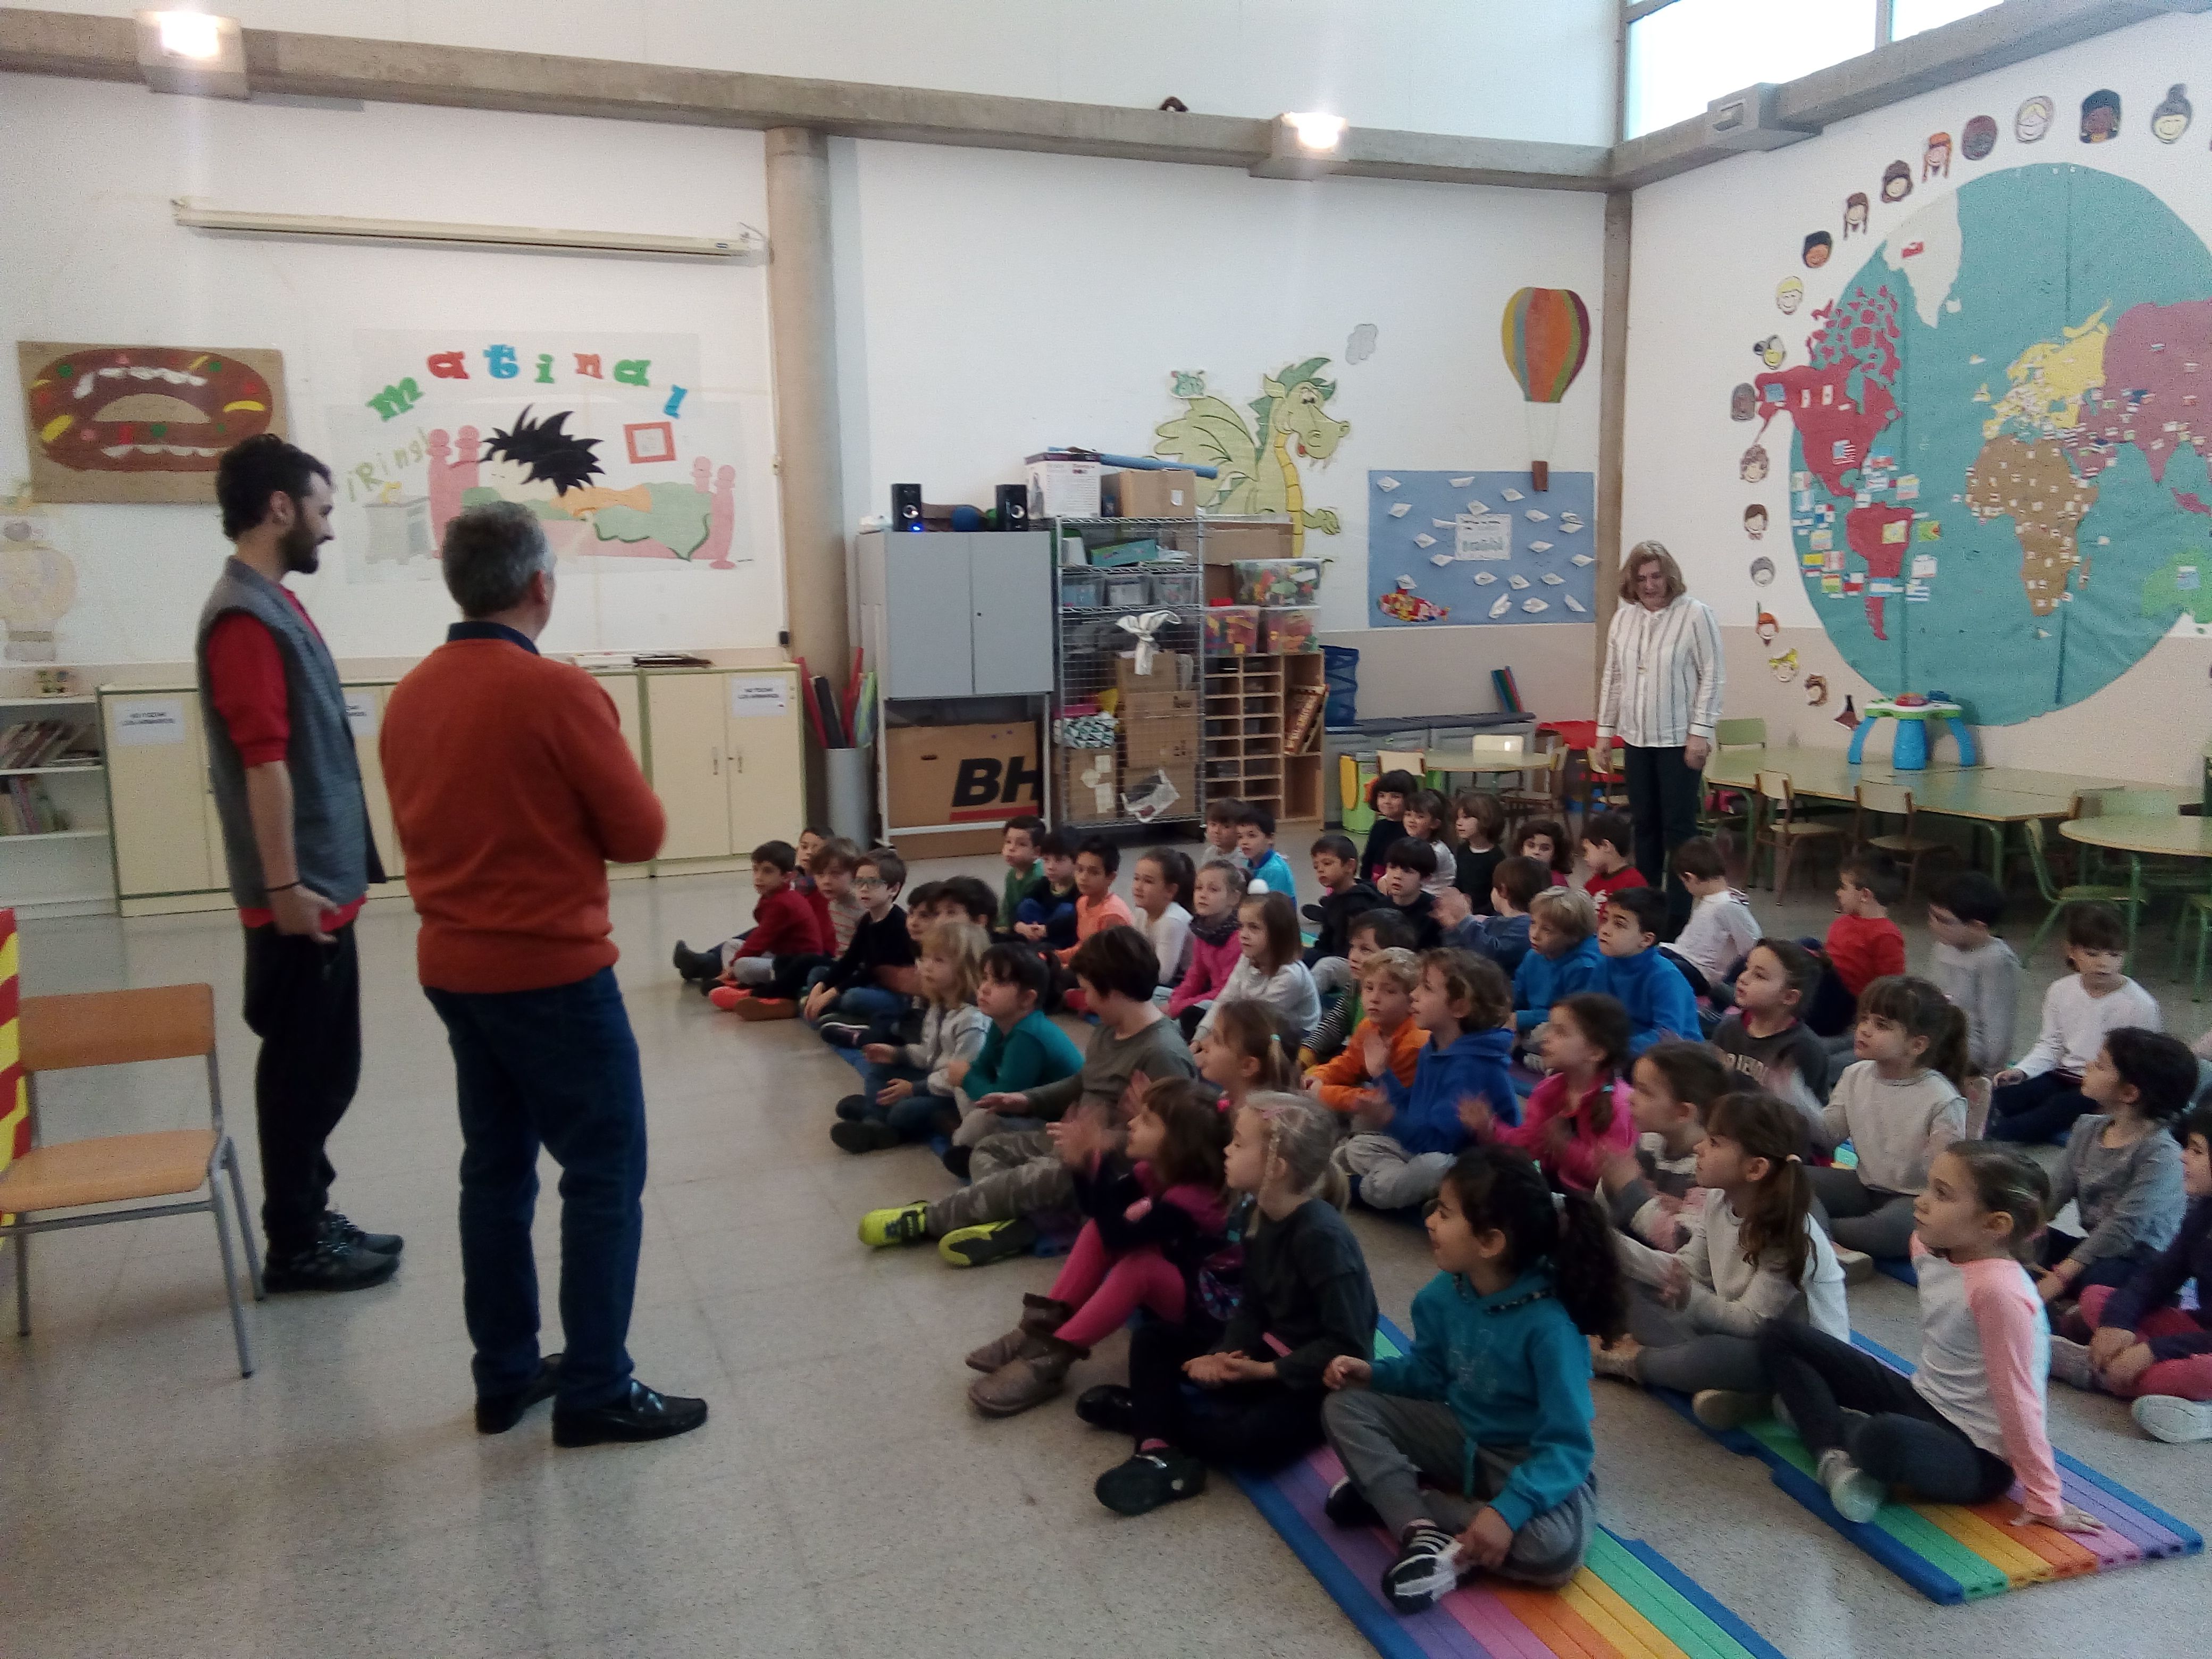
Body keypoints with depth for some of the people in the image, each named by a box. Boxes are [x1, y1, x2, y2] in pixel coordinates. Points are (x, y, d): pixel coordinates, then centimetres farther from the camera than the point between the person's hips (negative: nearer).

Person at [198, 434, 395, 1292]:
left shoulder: (273, 605, 15)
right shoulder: (245, 616, -16)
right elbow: (263, 761, -22)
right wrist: (284, 884, -23)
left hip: (324, 882, 10)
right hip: (301, 891, -10)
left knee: (321, 1066, 16)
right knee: (307, 1069, 0)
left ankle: (310, 1220, 28)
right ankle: (294, 1245, 12)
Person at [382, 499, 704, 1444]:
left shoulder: (409, 697, 4)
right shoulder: (559, 693, -17)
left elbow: (423, 827, 13)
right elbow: (641, 834, -11)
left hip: (453, 967, 8)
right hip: (554, 973, -7)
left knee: (496, 1168, 16)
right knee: (606, 1174, 3)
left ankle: (505, 1377, 25)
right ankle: (596, 1392, 8)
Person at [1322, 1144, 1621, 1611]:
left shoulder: (1548, 1326, -30)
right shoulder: (1445, 1293, -11)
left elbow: (1569, 1446, -30)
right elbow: (1429, 1372, 6)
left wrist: (1508, 1510, -41)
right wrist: (1372, 1372, -13)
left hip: (1532, 1462, -5)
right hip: (1460, 1437, 6)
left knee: (1555, 1548, -37)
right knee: (1345, 1406, -11)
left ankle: (1391, 1495, -23)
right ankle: (1423, 1534, -27)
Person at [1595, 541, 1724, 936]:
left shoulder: (1695, 614, -9)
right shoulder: (1623, 618, 8)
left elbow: (1713, 677, -10)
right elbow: (1612, 678, 14)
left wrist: (1700, 732, -14)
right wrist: (1605, 729, 11)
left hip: (1678, 739, -5)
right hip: (1636, 738, 5)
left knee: (1678, 827, -1)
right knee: (1644, 824, 12)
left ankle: (1677, 918, 4)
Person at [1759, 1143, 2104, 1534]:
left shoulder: (1998, 1290, -28)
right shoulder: (1932, 1248, -4)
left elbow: (2017, 1398, -22)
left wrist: (2045, 1499, -16)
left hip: (1977, 1457, -8)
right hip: (1923, 1401, 8)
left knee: (1887, 1438, -43)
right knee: (1781, 1335, 4)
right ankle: (1834, 1454, -10)